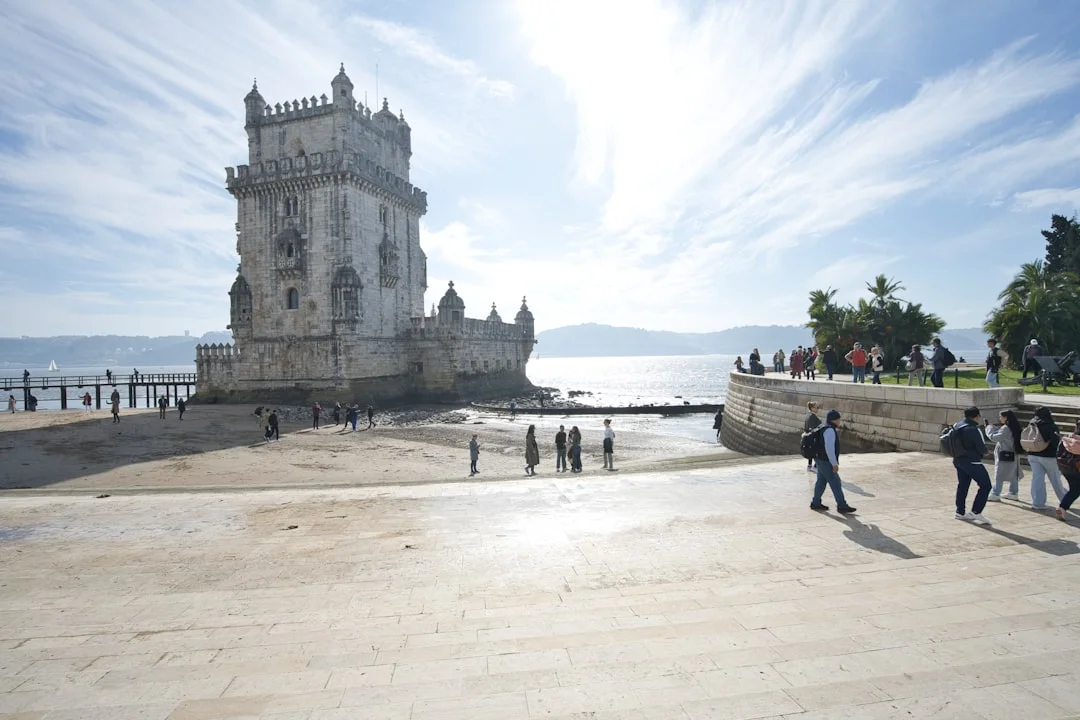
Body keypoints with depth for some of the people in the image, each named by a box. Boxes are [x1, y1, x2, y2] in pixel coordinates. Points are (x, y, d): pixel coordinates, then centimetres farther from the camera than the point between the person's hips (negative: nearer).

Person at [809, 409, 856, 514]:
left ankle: (816, 503, 20)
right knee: (836, 483, -3)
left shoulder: (828, 429, 13)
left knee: (821, 482, 14)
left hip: (822, 460, 10)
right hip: (826, 462, -10)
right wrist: (834, 464, -23)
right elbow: (829, 448, -26)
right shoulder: (830, 430, -20)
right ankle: (842, 506, 2)